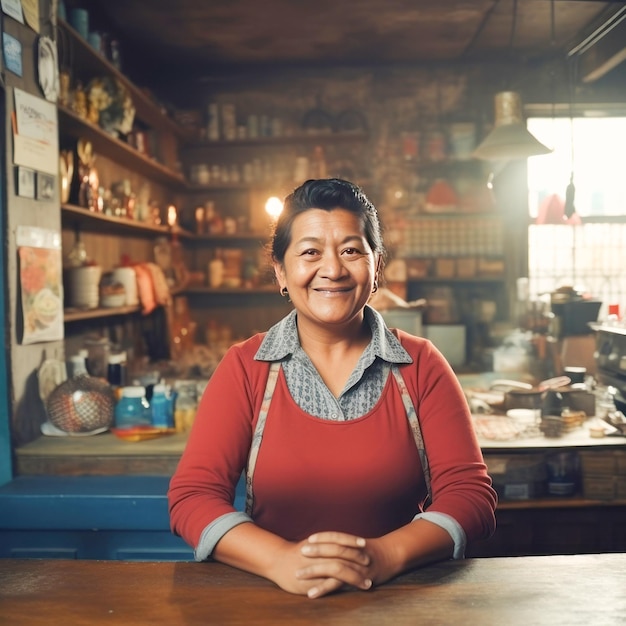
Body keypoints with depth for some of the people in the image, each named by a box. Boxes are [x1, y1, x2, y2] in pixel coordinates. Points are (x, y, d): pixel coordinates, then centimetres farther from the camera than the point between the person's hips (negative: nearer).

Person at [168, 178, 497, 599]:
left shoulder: (421, 366, 1)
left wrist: (387, 556, -20)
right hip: (273, 603, 0)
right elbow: (192, 496, -4)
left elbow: (470, 494, -3)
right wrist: (282, 561, -21)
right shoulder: (244, 368, 1)